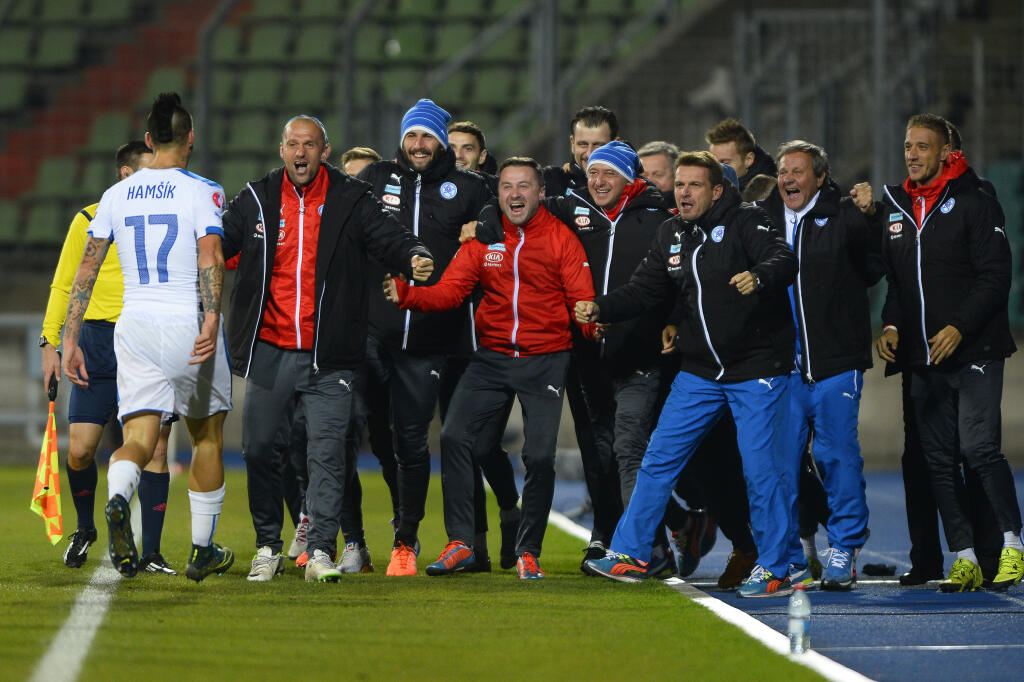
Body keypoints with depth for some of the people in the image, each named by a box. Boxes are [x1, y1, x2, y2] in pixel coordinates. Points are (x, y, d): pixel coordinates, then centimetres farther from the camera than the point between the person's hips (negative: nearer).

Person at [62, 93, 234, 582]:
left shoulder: (116, 196, 8)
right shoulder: (202, 192, -3)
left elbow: (86, 270, 6)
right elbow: (210, 256, -19)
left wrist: (70, 340, 10)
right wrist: (211, 319, -28)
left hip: (133, 328, 2)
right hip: (189, 324, -2)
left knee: (139, 439, -2)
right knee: (207, 436, 16)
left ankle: (117, 498, -37)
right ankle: (203, 551, 22)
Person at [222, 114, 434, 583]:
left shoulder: (351, 201, 2)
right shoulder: (257, 200, 8)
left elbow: (388, 237, -4)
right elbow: (218, 242, 10)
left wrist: (414, 259, -26)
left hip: (328, 359, -2)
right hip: (268, 351, 2)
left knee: (327, 453, -9)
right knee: (259, 449, 6)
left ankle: (320, 550, -7)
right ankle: (268, 547, 20)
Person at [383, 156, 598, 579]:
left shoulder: (561, 238, -3)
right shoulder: (483, 238, 5)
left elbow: (582, 300, -8)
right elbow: (450, 290, -2)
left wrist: (594, 323, -30)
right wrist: (406, 294, -20)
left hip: (545, 361, -3)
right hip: (492, 357, 3)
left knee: (540, 455, -8)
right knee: (454, 437, -10)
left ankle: (528, 552, 9)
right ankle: (460, 543, -1)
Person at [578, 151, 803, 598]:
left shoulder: (745, 222, -10)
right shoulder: (671, 234, 9)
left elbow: (784, 261, -25)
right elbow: (644, 290, 11)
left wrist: (759, 276, -47)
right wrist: (601, 308, -7)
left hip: (756, 368, -6)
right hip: (699, 372, 6)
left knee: (761, 468, -7)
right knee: (659, 459, 6)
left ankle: (773, 569, 3)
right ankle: (629, 554, 15)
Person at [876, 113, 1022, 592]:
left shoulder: (974, 202, -4)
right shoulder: (897, 207, 14)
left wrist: (959, 328, -18)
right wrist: (891, 324, 4)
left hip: (975, 352, -6)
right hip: (922, 357, 6)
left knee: (978, 446, -16)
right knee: (939, 459, 4)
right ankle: (964, 559, 7)